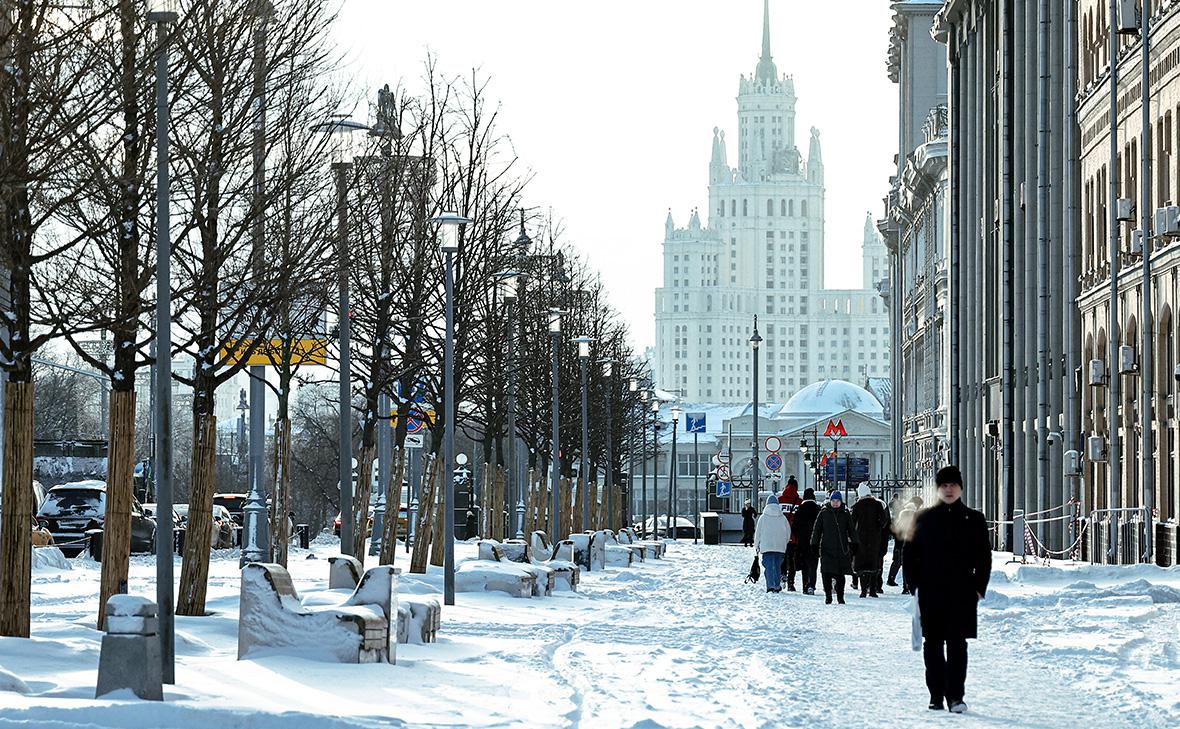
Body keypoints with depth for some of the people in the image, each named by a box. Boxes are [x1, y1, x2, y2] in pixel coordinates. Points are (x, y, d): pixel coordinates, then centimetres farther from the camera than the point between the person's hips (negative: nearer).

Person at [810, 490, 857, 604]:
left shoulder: (845, 514, 7)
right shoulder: (824, 513, 5)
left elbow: (851, 530, 11)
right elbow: (816, 529, 8)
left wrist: (854, 544, 3)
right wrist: (814, 544, 2)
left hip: (842, 549, 1)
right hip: (827, 548, -1)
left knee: (840, 575, 3)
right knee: (827, 574, -5)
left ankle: (840, 597, 12)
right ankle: (828, 596, 5)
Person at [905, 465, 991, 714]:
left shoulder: (974, 520, 6)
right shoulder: (925, 519, 7)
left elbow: (984, 557, 7)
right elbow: (911, 553, 8)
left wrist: (979, 588, -1)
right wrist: (913, 584, -1)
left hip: (962, 592, -1)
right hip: (931, 592, 1)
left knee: (957, 643, -6)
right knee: (933, 643, 5)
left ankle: (955, 695, -6)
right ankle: (936, 694, 12)